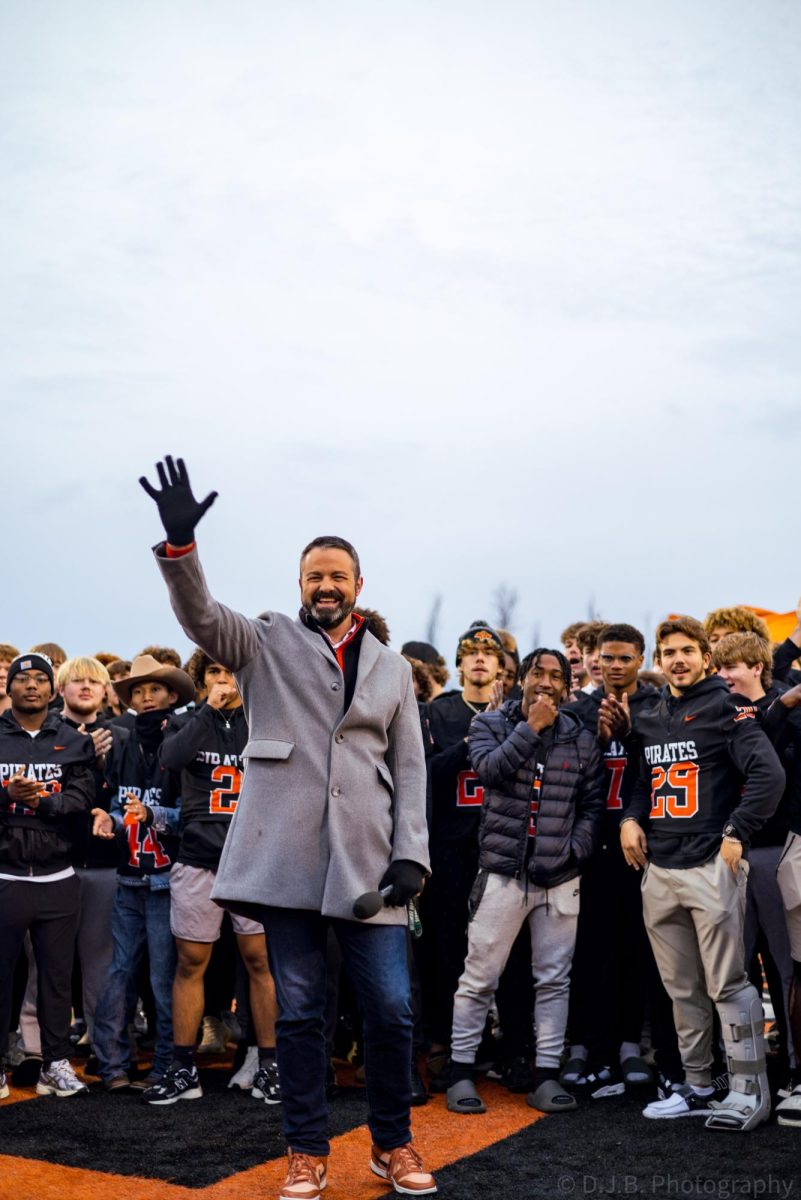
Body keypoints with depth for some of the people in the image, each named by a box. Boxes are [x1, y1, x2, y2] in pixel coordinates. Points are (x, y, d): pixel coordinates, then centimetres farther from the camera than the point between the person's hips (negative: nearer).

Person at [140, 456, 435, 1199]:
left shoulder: (391, 668, 14)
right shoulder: (264, 645, 9)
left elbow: (409, 768, 11)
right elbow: (200, 615, -10)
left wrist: (411, 853, -1)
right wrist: (179, 543, -28)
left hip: (368, 859, 2)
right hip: (286, 856, -1)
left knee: (390, 1007, 1)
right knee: (298, 1010, 6)